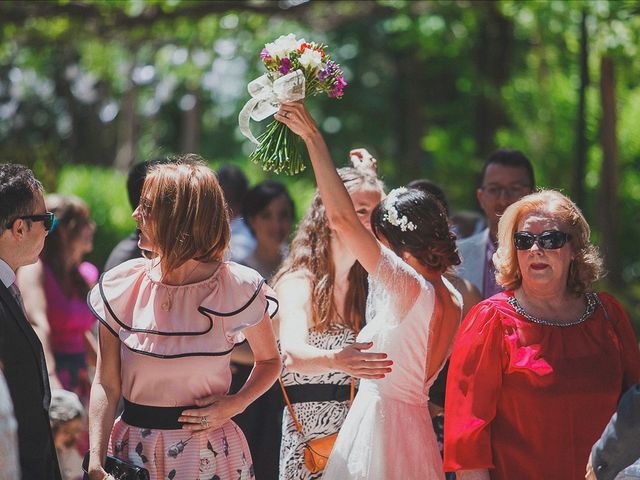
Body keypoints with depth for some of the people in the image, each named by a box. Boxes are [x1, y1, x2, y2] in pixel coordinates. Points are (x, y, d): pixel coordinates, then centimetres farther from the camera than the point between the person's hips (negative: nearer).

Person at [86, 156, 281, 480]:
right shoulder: (121, 287, -5)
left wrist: (234, 405, -10)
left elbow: (269, 361, 7)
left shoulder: (237, 288, -9)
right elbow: (106, 384, -4)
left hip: (208, 451, -2)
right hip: (133, 451, 2)